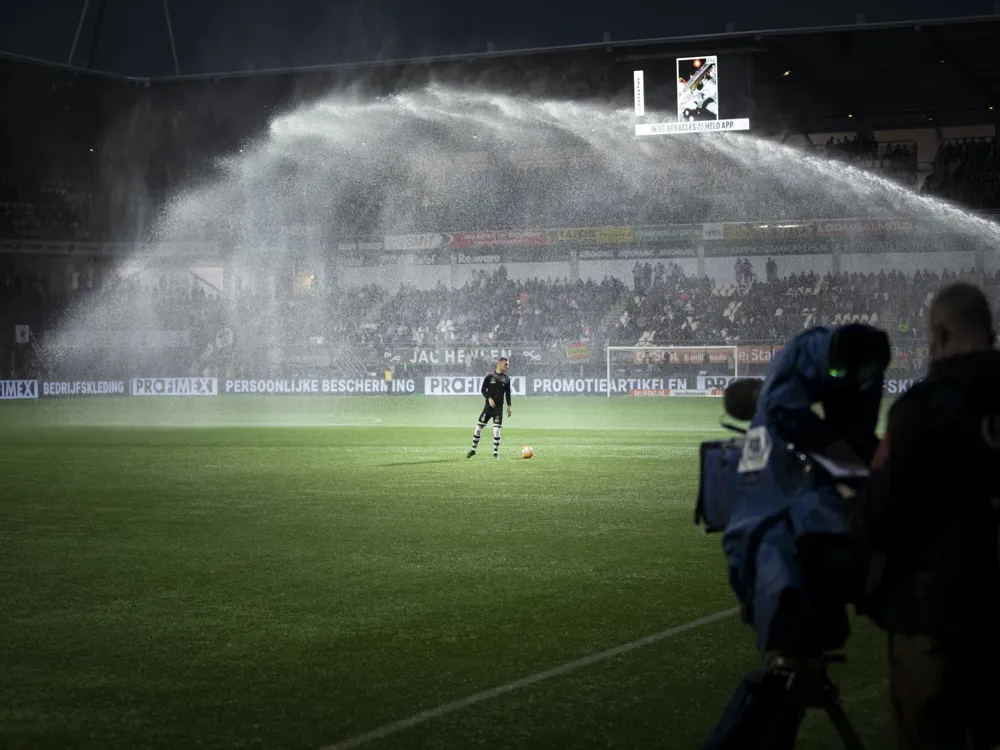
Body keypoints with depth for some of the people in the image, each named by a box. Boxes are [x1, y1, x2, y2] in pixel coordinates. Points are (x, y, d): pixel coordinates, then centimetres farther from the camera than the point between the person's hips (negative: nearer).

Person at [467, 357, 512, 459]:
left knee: (496, 430, -6)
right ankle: (473, 449, 15)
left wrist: (509, 406, 4)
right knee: (479, 427, 1)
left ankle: (496, 452, 3)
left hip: (499, 407, 1)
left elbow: (507, 393, 11)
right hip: (488, 406, -1)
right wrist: (489, 398, -15)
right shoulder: (490, 376, -3)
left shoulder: (506, 379, 5)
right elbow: (483, 390, 0)